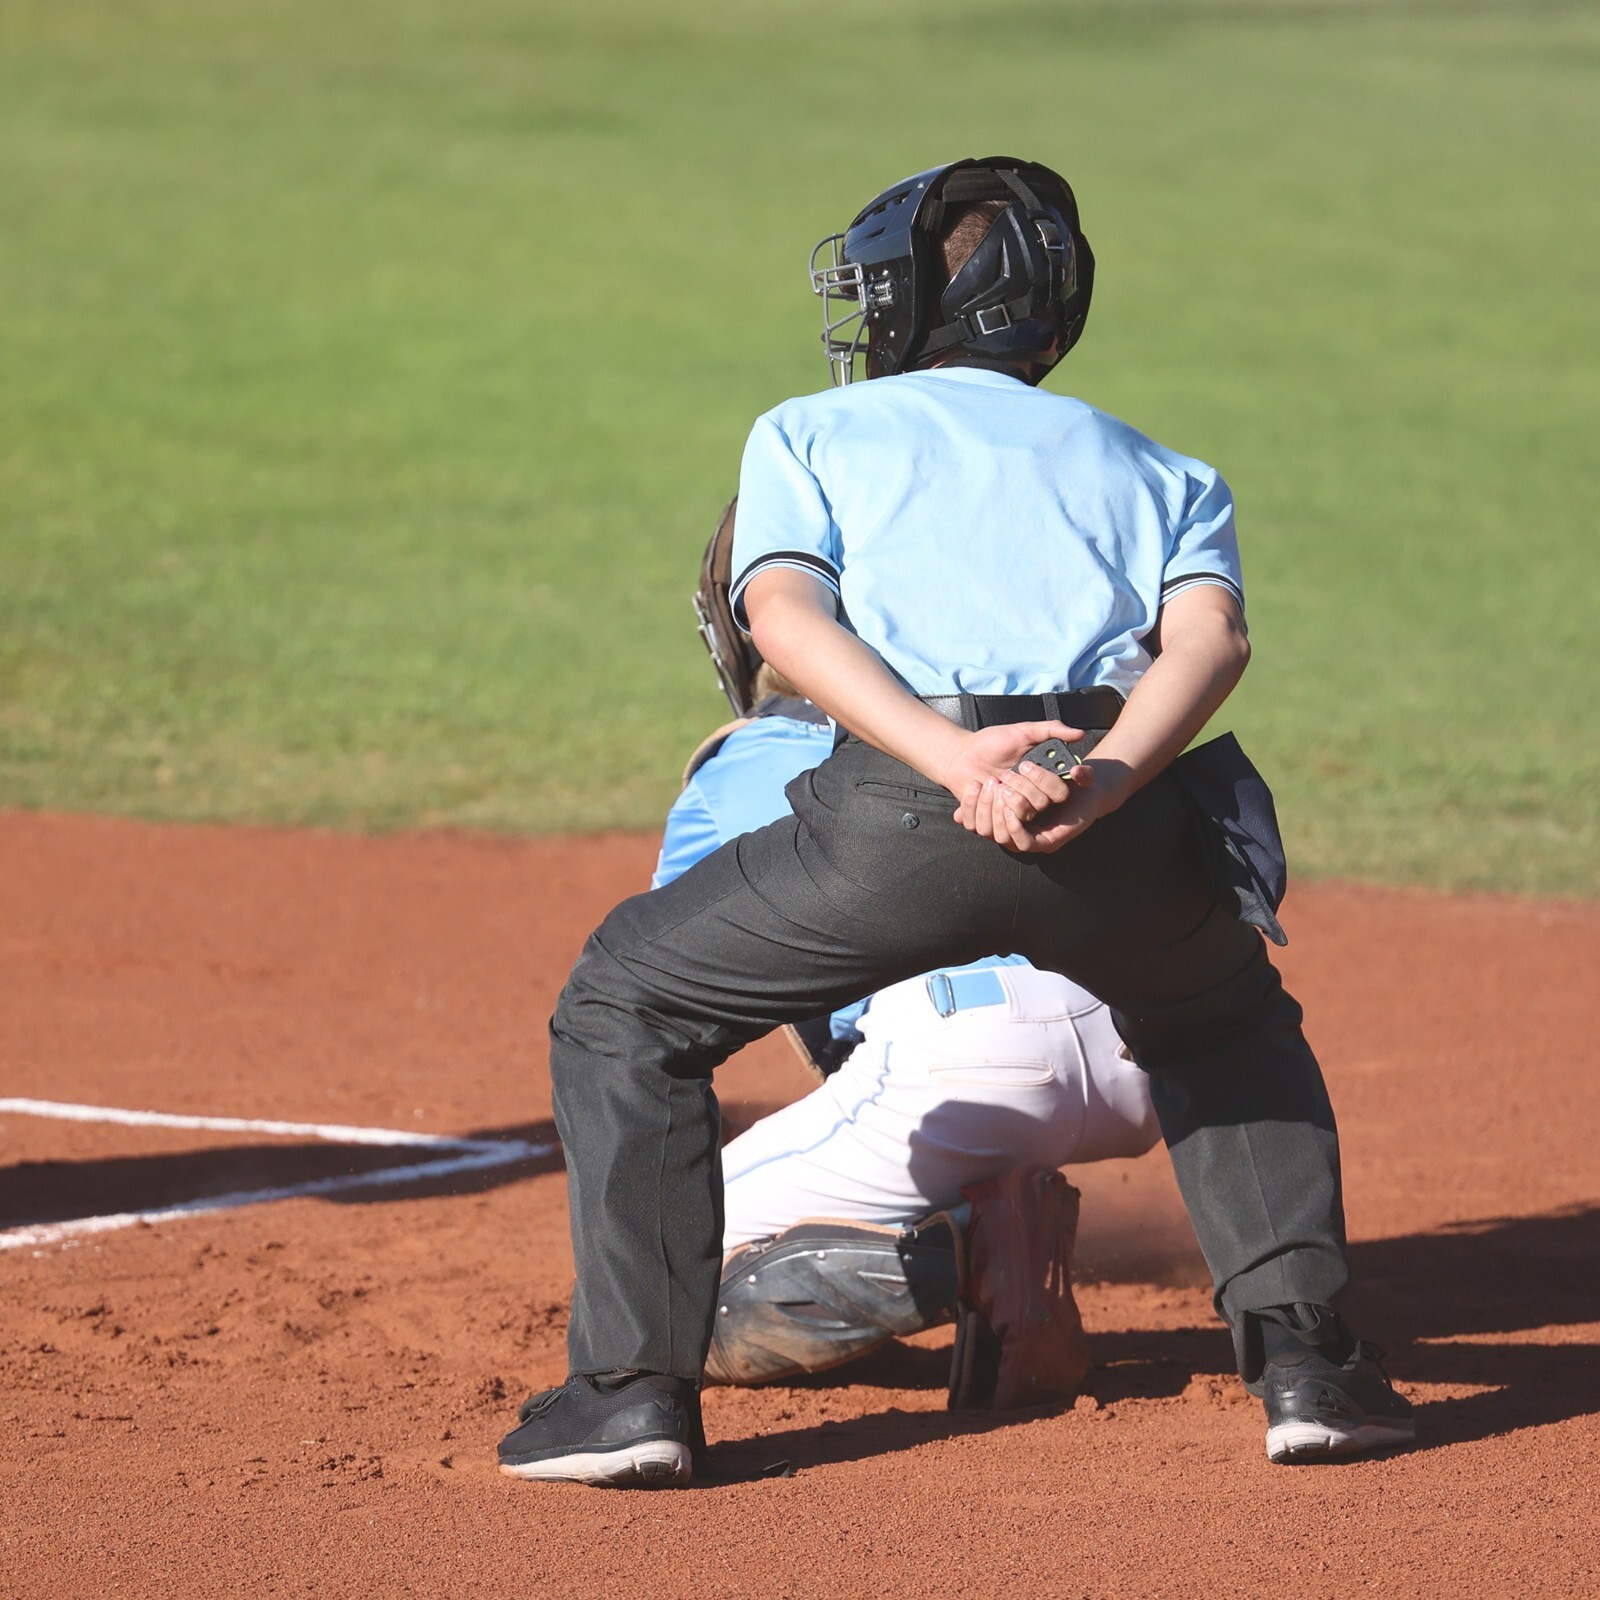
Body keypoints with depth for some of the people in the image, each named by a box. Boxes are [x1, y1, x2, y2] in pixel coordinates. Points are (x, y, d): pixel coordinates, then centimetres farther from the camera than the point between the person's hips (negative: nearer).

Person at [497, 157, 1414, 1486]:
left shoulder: (810, 433, 26)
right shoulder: (1158, 468, 31)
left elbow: (784, 612, 4)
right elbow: (1210, 637, 9)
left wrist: (955, 762, -10)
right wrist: (1097, 783, -7)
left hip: (901, 809, -3)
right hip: (1127, 823, 3)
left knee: (626, 1003, 18)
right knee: (1235, 1032, 34)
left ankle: (638, 1388, 8)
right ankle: (1305, 1354, 17)